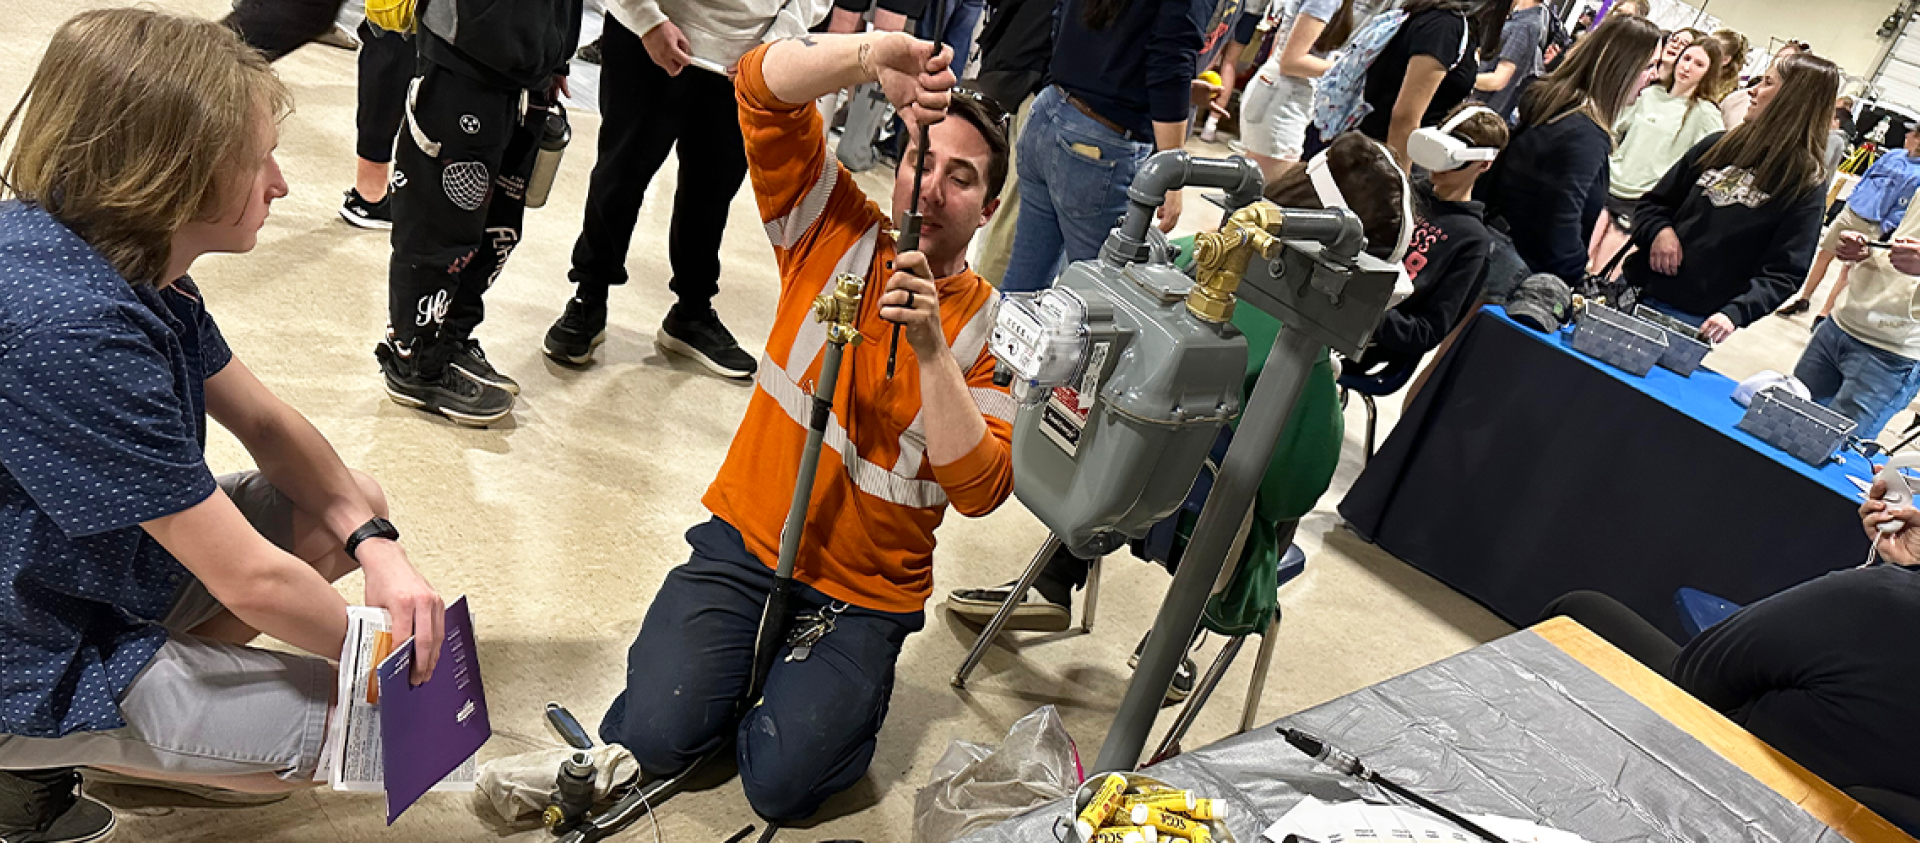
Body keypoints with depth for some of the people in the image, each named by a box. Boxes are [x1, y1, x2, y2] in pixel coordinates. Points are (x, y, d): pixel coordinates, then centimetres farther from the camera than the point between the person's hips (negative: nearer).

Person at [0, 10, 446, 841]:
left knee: (358, 504, 8)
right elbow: (252, 581, -30)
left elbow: (264, 420, 3)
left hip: (109, 561, 9)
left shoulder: (131, 257, -6)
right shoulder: (70, 328, -35)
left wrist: (372, 541, -11)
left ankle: (154, 692, 8)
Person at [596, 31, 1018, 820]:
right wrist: (876, 55, -29)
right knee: (656, 733, -12)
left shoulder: (989, 327, -8)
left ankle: (827, 683, 18)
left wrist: (931, 347, -28)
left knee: (781, 782, -12)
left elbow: (980, 489, -19)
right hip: (747, 541, 2)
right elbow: (762, 83, -12)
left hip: (865, 596, -1)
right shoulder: (837, 232, -3)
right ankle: (748, 657, 18)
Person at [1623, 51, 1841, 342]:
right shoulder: (1720, 145, 10)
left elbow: (1783, 275, -11)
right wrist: (1659, 231, -6)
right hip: (1642, 296, 4)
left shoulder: (1805, 189, -4)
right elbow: (1652, 203, 16)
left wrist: (1734, 314, -28)